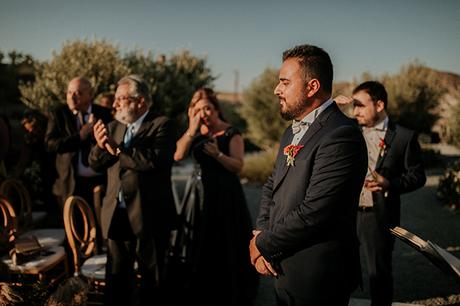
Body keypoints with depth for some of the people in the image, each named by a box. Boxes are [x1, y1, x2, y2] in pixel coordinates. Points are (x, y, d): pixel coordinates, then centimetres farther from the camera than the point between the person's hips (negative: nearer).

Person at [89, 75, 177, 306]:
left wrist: (118, 150, -17)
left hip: (149, 216, -5)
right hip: (116, 215, 5)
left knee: (151, 278, 12)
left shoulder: (162, 125, -9)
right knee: (116, 277, 15)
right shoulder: (114, 126, 10)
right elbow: (95, 164, 10)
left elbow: (154, 160, -26)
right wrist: (100, 145, -10)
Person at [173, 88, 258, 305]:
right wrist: (192, 130, -15)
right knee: (199, 249, 11)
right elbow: (178, 156, -7)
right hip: (199, 194, 5)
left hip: (224, 196, -4)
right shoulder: (195, 133, 8)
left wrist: (218, 154, -26)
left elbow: (238, 166, -12)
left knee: (225, 249, 1)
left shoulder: (231, 133, -5)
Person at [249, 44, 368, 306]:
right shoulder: (292, 132, 10)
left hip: (317, 280, -8)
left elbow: (313, 213, -25)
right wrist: (260, 233, -4)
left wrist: (262, 245, -13)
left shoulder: (341, 135, -21)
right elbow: (271, 187, 14)